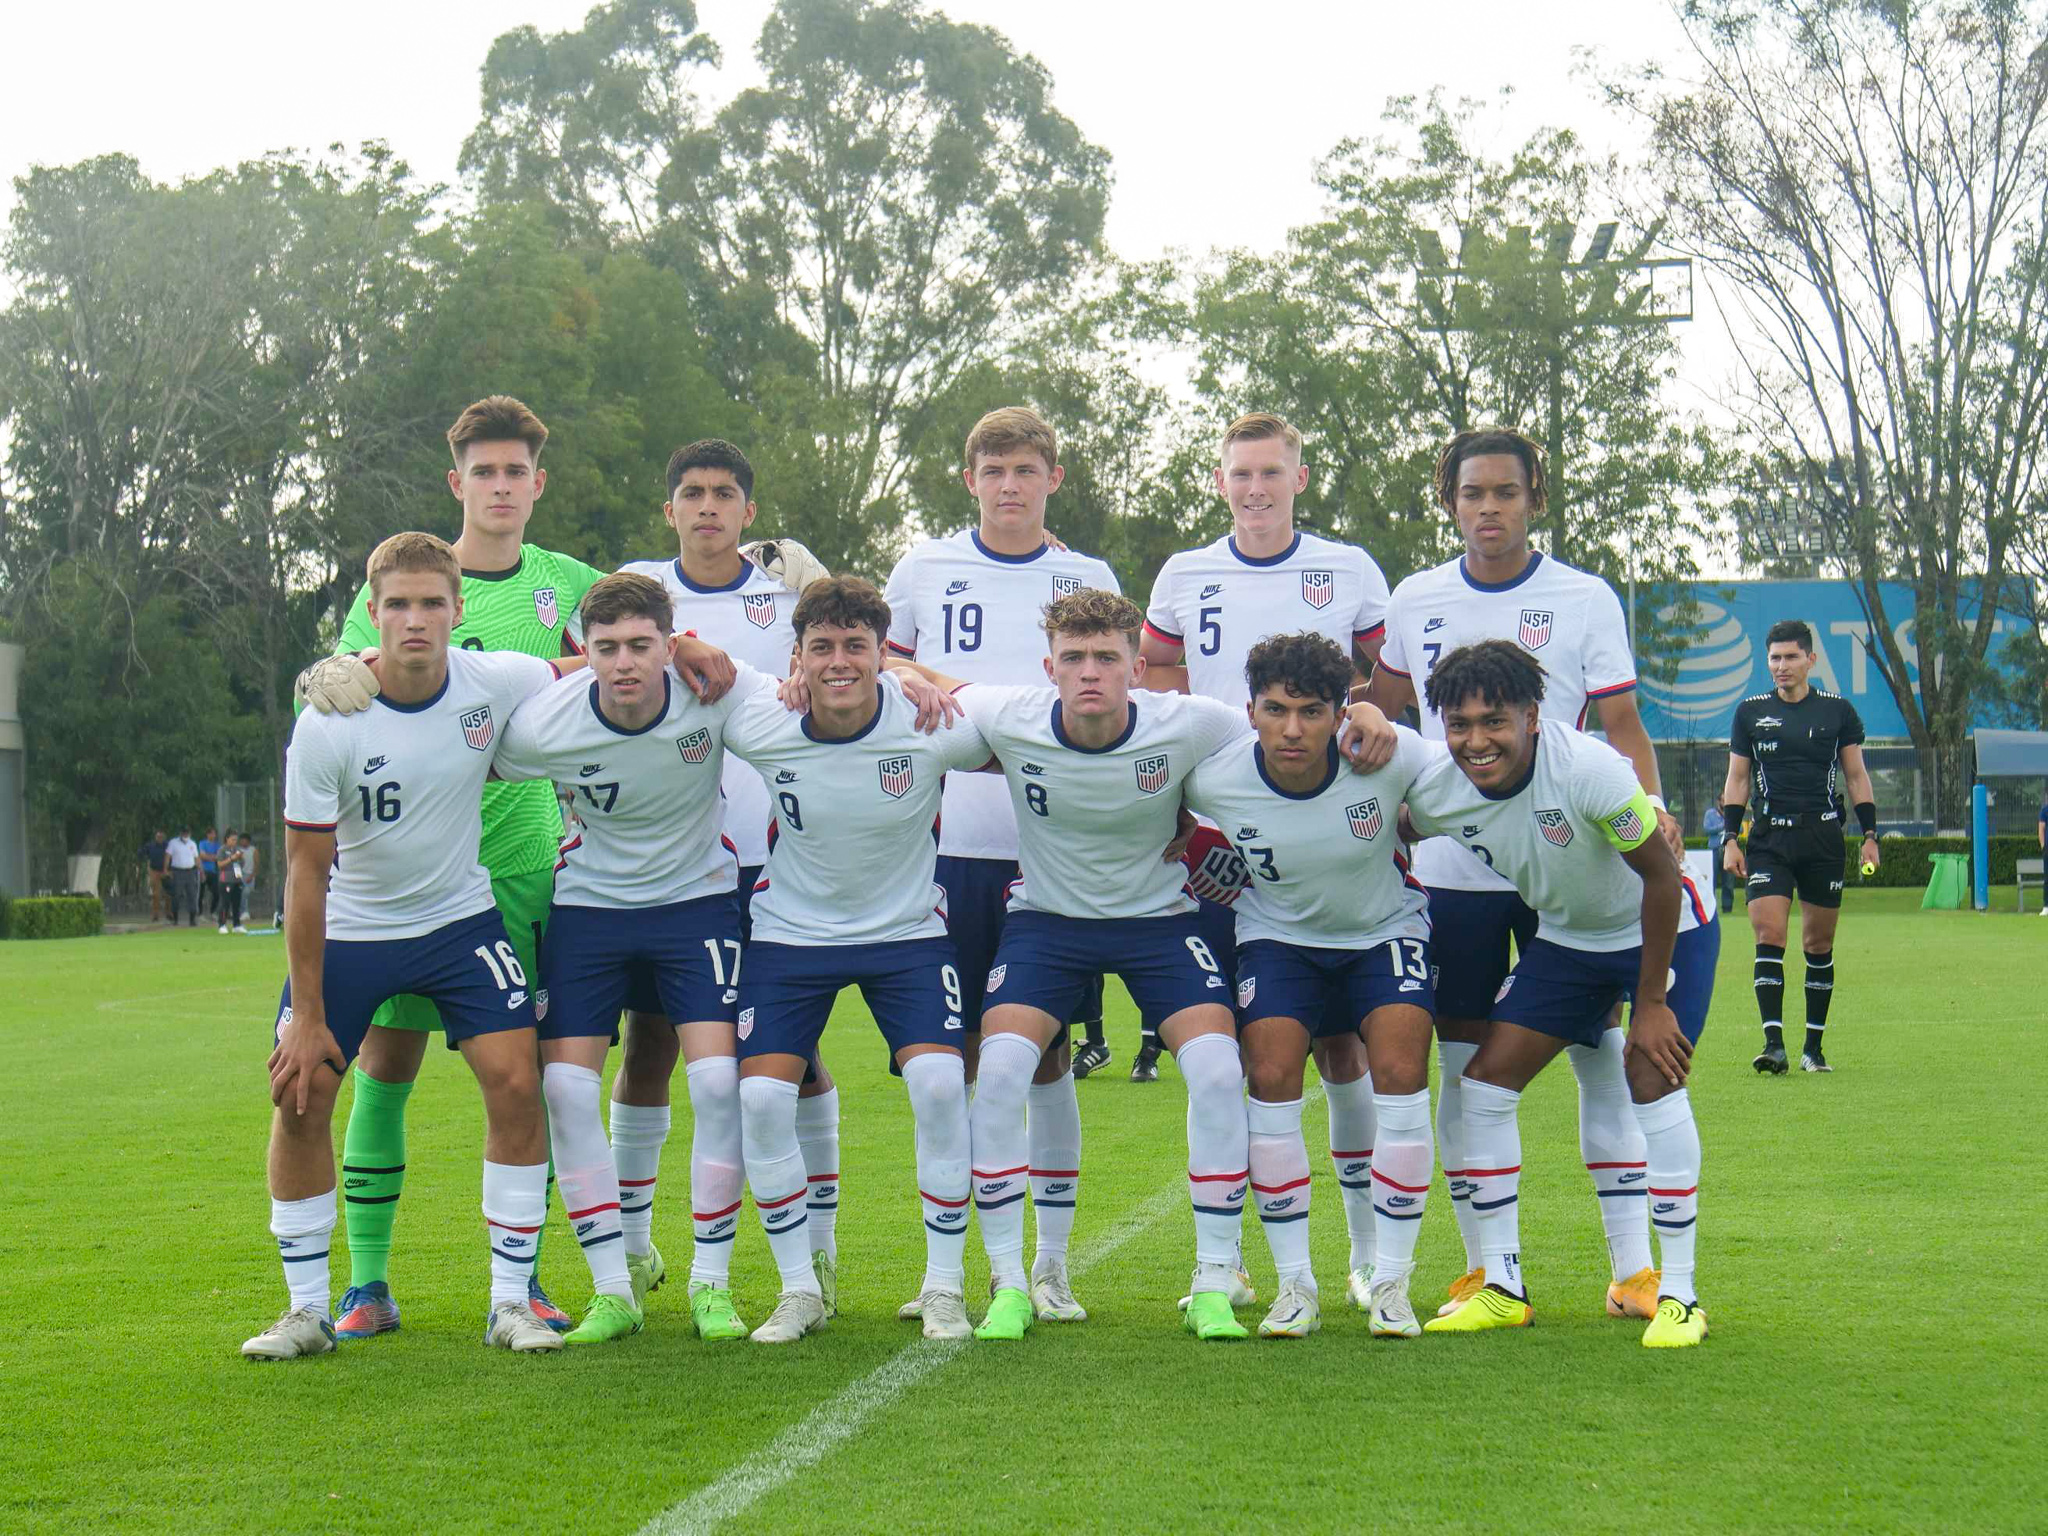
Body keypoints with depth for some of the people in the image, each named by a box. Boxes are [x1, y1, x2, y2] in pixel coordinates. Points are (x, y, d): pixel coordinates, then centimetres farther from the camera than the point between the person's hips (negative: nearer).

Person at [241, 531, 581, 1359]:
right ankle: (307, 1311, 9)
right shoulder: (326, 726, -20)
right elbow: (307, 871, -14)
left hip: (461, 919, 1)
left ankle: (510, 1301, 0)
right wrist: (306, 1014, -13)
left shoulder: (496, 683, -15)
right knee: (300, 1097, -8)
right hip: (350, 932, -1)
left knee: (516, 1083, -12)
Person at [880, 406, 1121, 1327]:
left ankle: (1050, 1263, 10)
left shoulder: (1088, 580, 11)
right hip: (949, 843, 0)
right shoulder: (923, 572, 10)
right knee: (954, 1054, 2)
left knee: (1048, 1052, 2)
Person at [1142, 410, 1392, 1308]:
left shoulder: (1350, 574, 5)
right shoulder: (1183, 579, 9)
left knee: (1341, 1040, 0)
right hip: (1214, 837, 1)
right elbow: (1155, 708, 15)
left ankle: (1368, 1251, 10)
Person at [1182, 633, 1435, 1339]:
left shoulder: (1391, 758, -28)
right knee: (1272, 1078, -18)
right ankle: (1295, 1286, -5)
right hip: (1278, 934, 1)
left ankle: (1390, 1282, -5)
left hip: (1386, 929, 0)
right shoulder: (1213, 777, -25)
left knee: (1400, 1075, -18)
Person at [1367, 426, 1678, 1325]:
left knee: (1600, 1056, -2)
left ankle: (1632, 1265, 5)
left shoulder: (1585, 601, 0)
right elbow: (1376, 716, 18)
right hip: (1450, 868, 2)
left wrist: (1649, 804, -16)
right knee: (1465, 1067, 4)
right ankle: (1483, 1265, 14)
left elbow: (1621, 726, 0)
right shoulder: (1414, 602, 7)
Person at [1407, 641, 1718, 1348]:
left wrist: (1651, 1004, -19)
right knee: (1486, 1078, -4)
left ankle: (1679, 1296, -9)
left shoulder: (1590, 770, -34)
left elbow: (1661, 877, -23)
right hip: (1564, 939, 5)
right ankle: (1502, 1288, 6)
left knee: (1652, 1079, -20)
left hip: (1666, 930, -5)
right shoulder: (1434, 792, -20)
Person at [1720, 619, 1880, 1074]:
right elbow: (1737, 781, 12)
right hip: (1768, 839, 0)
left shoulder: (1837, 710, 6)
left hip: (1825, 839, 0)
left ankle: (1814, 1047, 12)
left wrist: (1869, 836, 4)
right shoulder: (1750, 712, 8)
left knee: (1819, 945, 4)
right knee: (1768, 937, -13)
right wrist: (1732, 839, 4)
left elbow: (1857, 776, 10)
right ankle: (1773, 1043, -16)